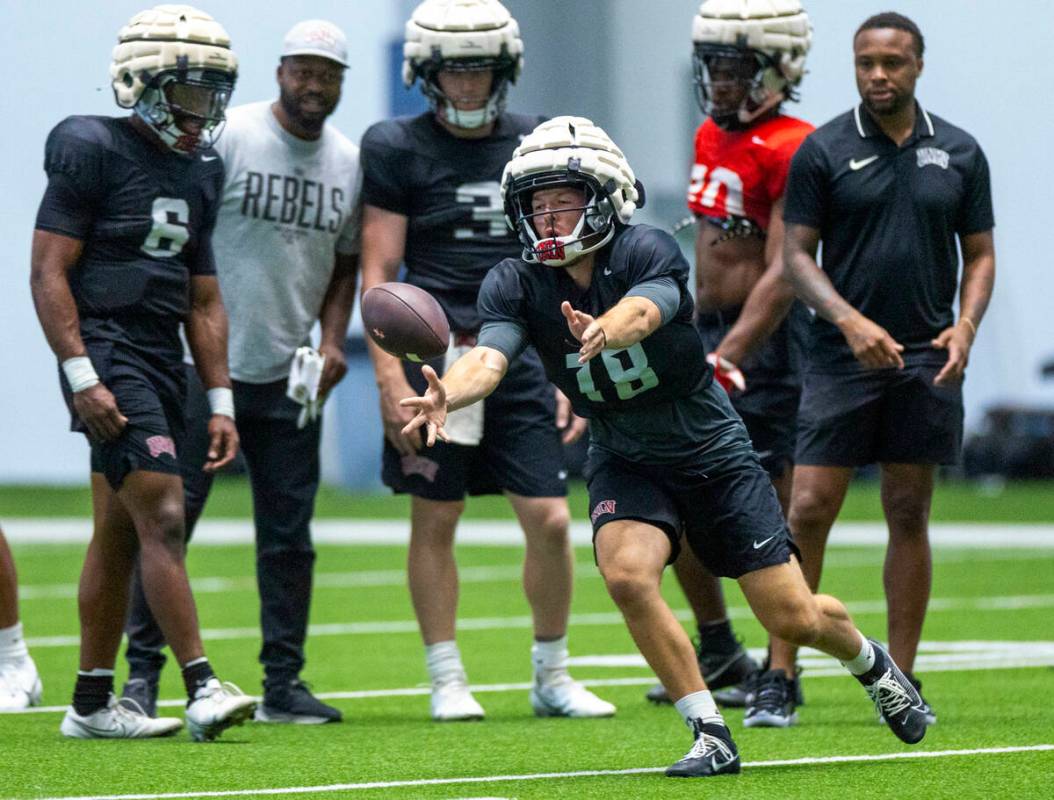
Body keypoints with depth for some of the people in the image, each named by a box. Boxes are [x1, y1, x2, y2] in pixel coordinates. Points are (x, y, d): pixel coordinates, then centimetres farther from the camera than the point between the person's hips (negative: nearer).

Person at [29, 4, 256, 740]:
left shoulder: (199, 174, 16)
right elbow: (49, 273, -11)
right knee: (162, 516, -16)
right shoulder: (92, 152, -7)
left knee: (119, 534, 11)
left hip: (163, 362, 8)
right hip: (108, 354, -8)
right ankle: (202, 689, -19)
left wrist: (221, 401, 14)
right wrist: (82, 378, -18)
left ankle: (92, 702, 16)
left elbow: (203, 299, 20)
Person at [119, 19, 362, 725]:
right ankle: (143, 670, 5)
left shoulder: (351, 163, 8)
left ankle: (283, 681, 14)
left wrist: (332, 339, 3)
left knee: (289, 534, 6)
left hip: (289, 375, 5)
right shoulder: (226, 139, -9)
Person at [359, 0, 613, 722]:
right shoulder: (398, 149, 1)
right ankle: (447, 681, 13)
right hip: (435, 353, -3)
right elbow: (379, 272, -2)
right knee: (436, 520, 2)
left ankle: (552, 676, 13)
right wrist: (391, 377, -10)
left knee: (550, 520, -2)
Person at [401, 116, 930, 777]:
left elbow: (641, 311, -44)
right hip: (625, 463, 2)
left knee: (792, 617, -1)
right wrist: (445, 395, -53)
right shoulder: (516, 284, -13)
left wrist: (602, 332, -68)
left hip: (712, 450, -2)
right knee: (627, 574, -27)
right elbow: (490, 356, -30)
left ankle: (871, 663, 35)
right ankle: (711, 734, -12)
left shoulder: (649, 252, -22)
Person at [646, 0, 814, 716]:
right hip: (710, 331, 9)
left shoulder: (790, 150, -16)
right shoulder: (711, 138, 11)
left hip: (764, 339, -9)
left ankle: (781, 676, 6)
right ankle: (721, 657, 27)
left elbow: (781, 276, -21)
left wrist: (728, 358, -28)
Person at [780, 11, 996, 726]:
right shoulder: (824, 152, 0)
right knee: (809, 511, -7)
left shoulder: (959, 154, 7)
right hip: (843, 357, -2)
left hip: (927, 359, 2)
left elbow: (980, 254, 12)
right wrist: (849, 320, -15)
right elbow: (797, 254, -1)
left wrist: (965, 325, -6)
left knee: (909, 517, 5)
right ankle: (779, 674, -2)